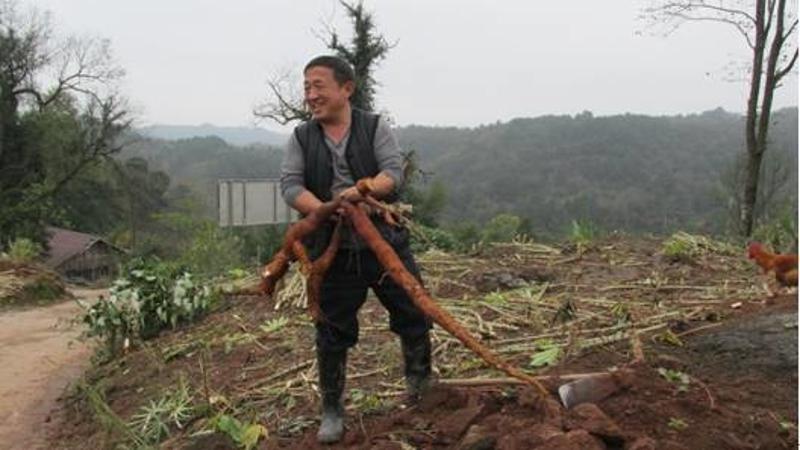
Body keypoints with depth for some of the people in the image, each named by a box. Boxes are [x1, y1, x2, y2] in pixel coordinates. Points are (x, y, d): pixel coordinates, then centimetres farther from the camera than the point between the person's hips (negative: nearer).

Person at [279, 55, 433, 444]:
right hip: (333, 251, 1)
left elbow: (394, 171, -10)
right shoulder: (301, 138, 4)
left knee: (413, 315, 10)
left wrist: (365, 189, -29)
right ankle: (332, 409, 24)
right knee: (332, 333, 7)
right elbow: (290, 185, -6)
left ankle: (420, 381, 37)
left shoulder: (375, 127, 1)